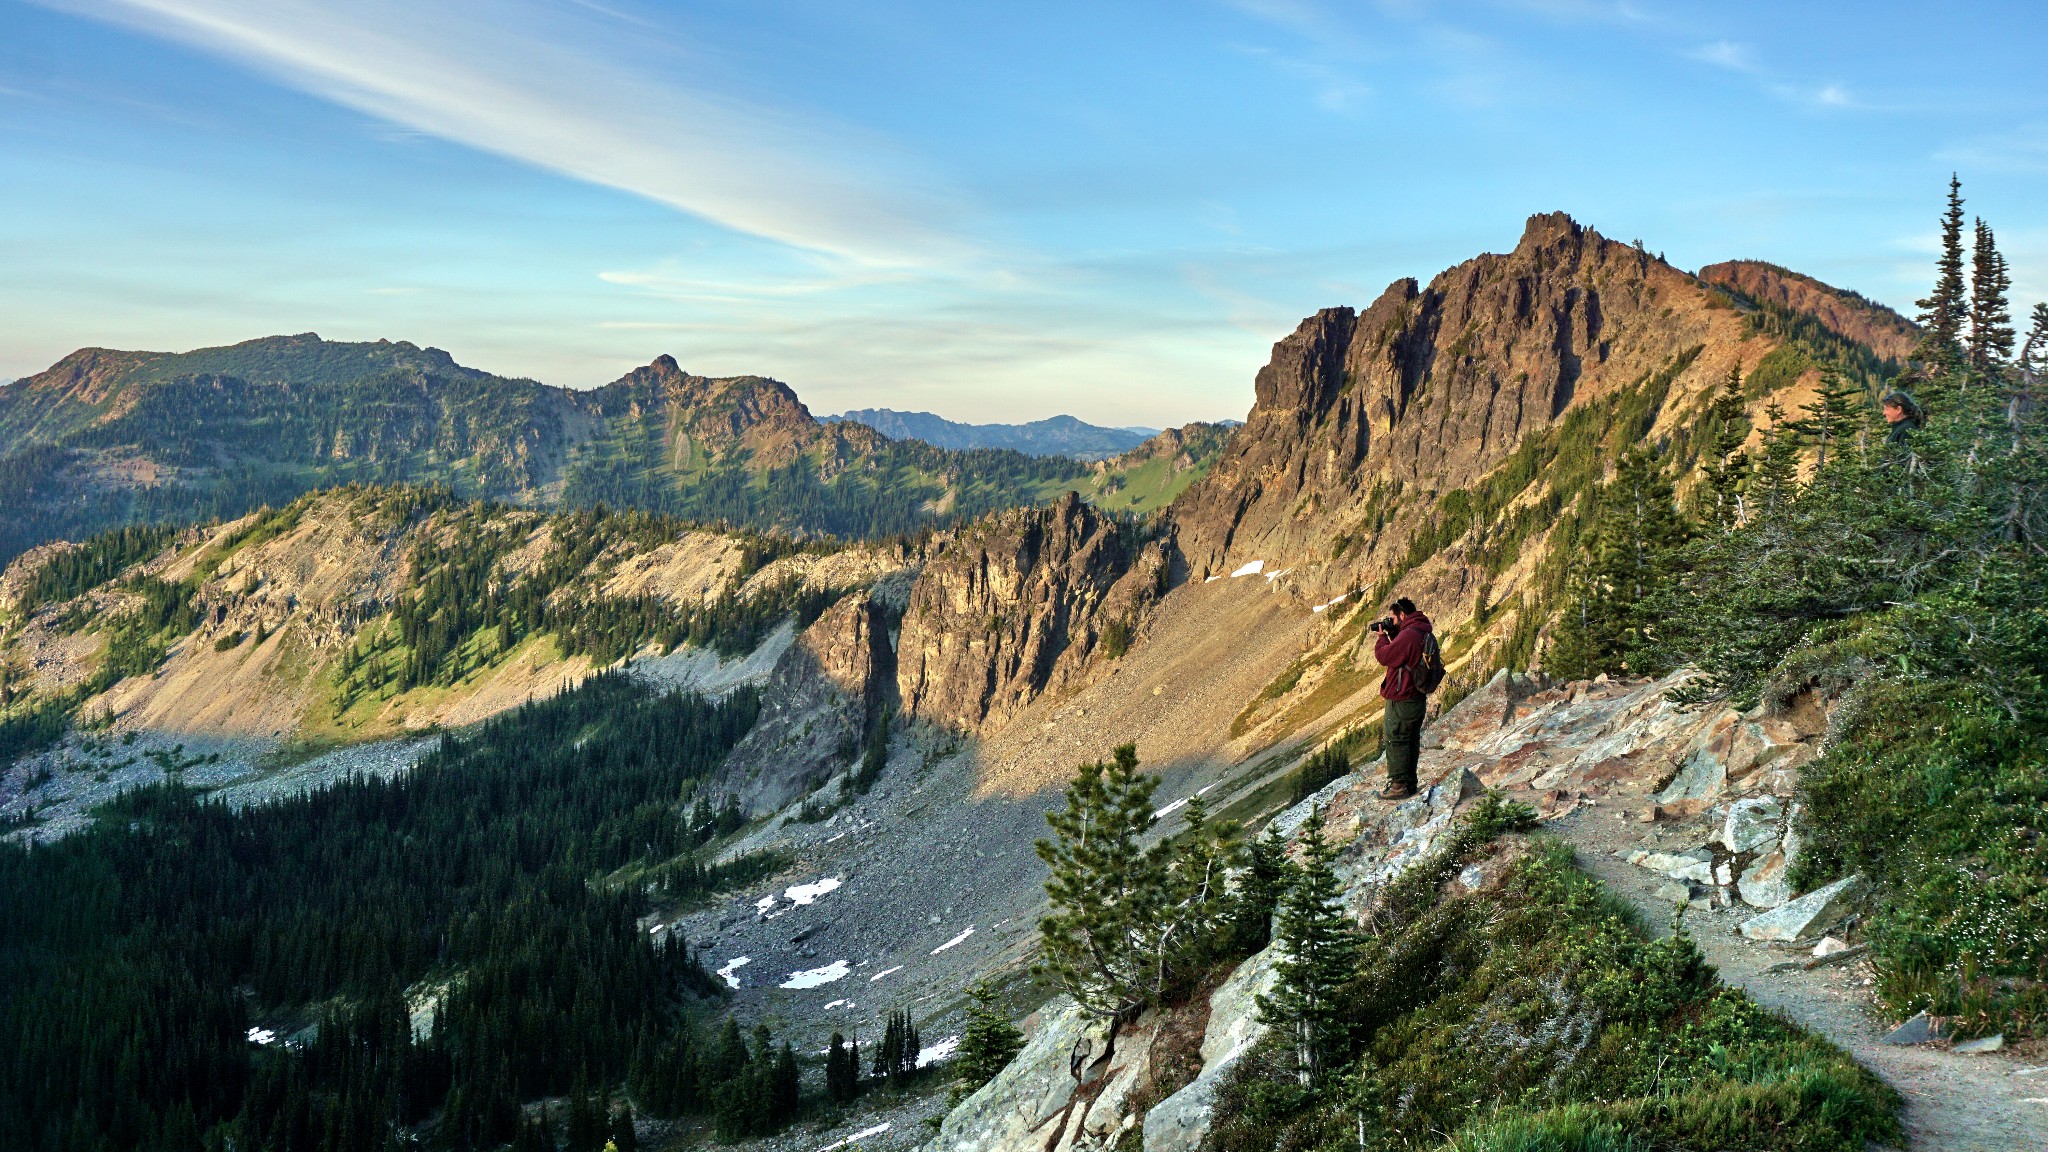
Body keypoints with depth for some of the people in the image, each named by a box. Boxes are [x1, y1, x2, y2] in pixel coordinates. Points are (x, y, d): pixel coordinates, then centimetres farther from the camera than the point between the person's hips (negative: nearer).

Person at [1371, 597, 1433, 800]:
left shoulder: (1408, 634, -22)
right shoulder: (1423, 633, 11)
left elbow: (1384, 656, -19)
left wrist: (1382, 637, -3)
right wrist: (1392, 636, 8)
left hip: (1401, 700, -10)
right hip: (1418, 697, 10)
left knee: (1396, 741, -1)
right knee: (1411, 741, 17)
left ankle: (1400, 786, 2)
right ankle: (1410, 783, 25)